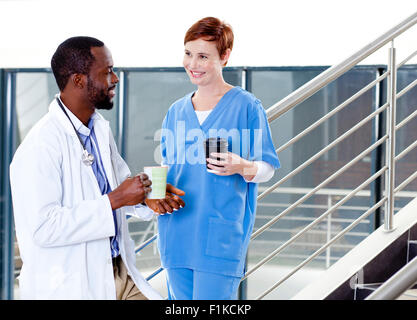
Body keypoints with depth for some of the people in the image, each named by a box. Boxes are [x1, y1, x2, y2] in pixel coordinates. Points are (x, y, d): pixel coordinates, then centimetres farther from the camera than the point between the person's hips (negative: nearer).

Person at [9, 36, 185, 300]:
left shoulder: (100, 127, 7)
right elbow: (43, 228, -27)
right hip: (70, 287, -8)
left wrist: (146, 197, -1)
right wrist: (114, 200, -25)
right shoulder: (38, 148, -21)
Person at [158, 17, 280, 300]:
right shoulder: (176, 112, 13)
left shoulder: (247, 106, -3)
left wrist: (242, 167, -21)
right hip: (177, 234, 5)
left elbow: (268, 169, 0)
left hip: (221, 235, -5)